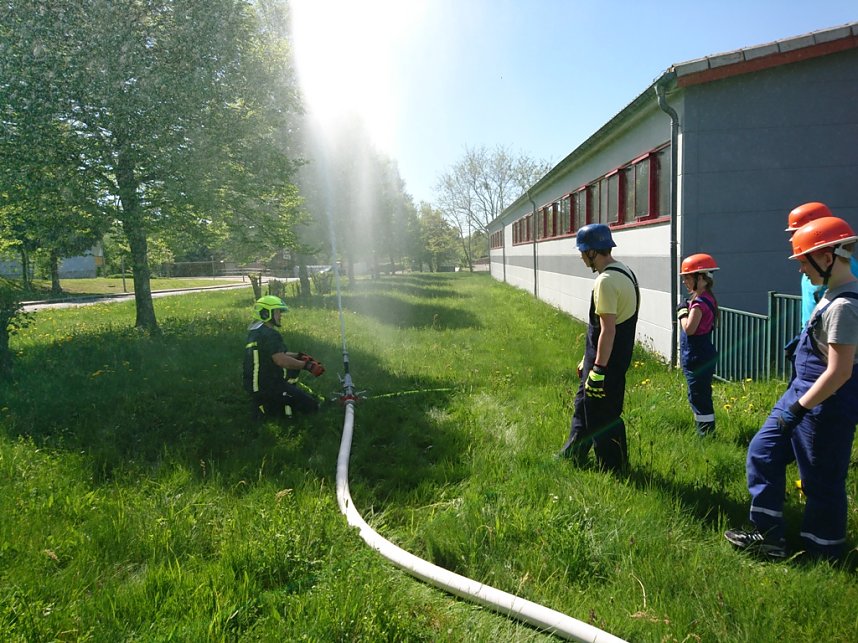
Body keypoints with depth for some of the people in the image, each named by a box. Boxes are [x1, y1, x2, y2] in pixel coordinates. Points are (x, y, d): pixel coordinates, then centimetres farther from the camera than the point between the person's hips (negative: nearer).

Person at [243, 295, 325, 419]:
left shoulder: (254, 332, 13)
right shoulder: (269, 334, -20)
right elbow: (281, 360, -32)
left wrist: (299, 356, 10)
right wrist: (307, 365, -26)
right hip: (268, 388, -10)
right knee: (312, 405, -6)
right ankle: (269, 407, -7)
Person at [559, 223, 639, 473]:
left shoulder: (606, 281, -23)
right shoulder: (625, 272, 9)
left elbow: (608, 329, -26)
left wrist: (599, 369, -22)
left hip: (606, 362, -11)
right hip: (618, 356, 11)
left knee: (603, 417, 3)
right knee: (584, 405, 23)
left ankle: (614, 469, 18)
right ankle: (572, 454, 39)